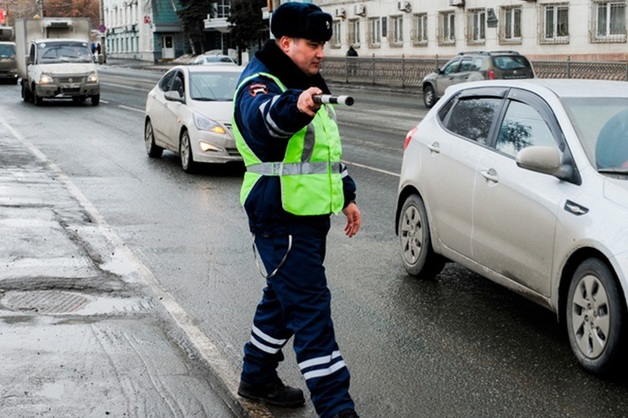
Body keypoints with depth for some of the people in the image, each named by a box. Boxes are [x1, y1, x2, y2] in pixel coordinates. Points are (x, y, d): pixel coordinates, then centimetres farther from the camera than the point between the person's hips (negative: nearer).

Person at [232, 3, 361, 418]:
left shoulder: (310, 85, 16)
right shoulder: (260, 83, -14)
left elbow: (329, 147, 26)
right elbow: (261, 118, -40)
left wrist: (347, 195, 23)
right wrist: (294, 106, -61)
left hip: (310, 214, 10)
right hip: (281, 218, -9)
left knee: (284, 298, 19)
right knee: (311, 309, -11)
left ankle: (258, 376, 35)